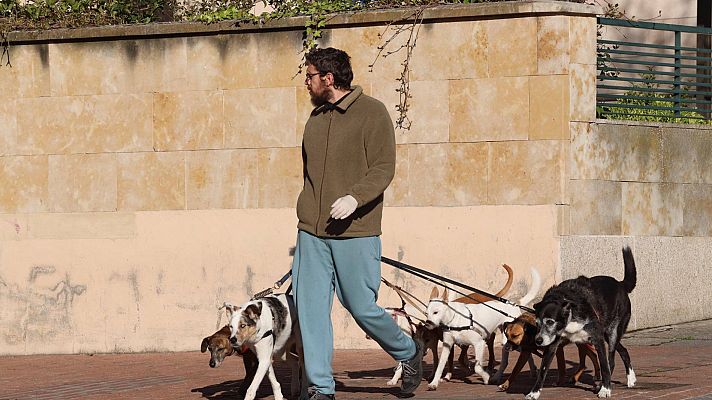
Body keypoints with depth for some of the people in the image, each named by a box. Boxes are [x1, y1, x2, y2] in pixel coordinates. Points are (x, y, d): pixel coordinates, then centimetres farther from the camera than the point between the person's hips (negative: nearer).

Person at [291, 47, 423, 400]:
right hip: (311, 233, 6)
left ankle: (409, 353, 26)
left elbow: (384, 167, -11)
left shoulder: (372, 113, -5)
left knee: (362, 306, -2)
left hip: (355, 232, -6)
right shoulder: (316, 117, 15)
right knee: (309, 308, -2)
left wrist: (355, 198, -26)